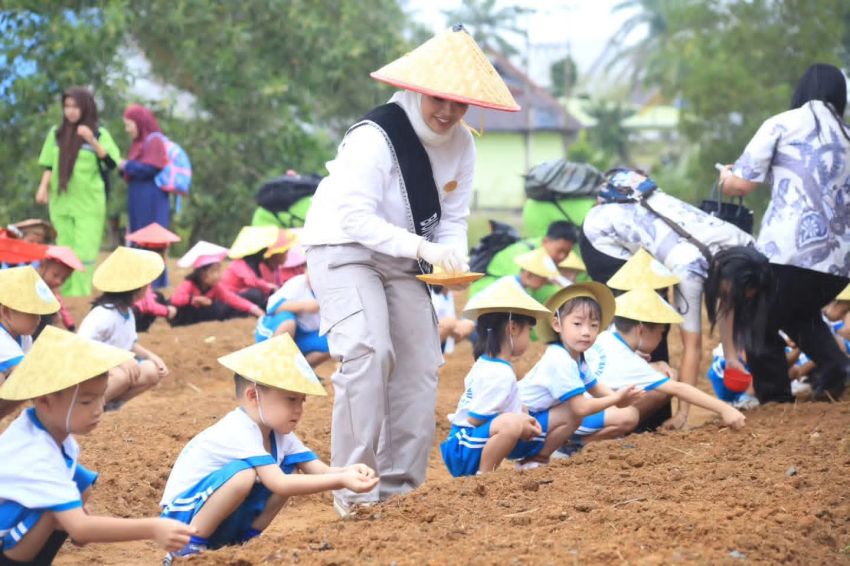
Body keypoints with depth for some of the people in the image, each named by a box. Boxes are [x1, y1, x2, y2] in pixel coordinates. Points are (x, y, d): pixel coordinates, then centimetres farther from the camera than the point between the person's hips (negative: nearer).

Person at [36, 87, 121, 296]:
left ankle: (80, 297, -11)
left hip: (89, 203, -3)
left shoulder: (100, 134, -1)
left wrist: (92, 141, -24)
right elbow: (49, 166, 11)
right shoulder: (56, 134, 8)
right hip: (61, 202, 3)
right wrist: (43, 188, -4)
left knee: (84, 251, -9)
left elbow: (112, 163, -12)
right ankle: (64, 296, 12)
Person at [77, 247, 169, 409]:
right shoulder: (103, 315, -24)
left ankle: (111, 402, -4)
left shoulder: (126, 311, 5)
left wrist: (151, 356, -1)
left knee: (152, 371, -8)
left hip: (114, 366, 9)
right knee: (122, 376, -37)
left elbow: (131, 345, 18)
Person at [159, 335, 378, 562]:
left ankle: (246, 537, 5)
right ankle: (189, 546, -19)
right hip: (185, 515, -8)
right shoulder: (238, 432, -27)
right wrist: (341, 480, -41)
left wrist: (349, 471, -29)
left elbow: (320, 471, -6)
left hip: (226, 524, 9)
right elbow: (279, 485, -36)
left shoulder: (278, 433, 1)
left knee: (290, 469, -2)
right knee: (244, 474, -34)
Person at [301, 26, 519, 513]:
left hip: (401, 260, 8)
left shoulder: (461, 144, -4)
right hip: (344, 250, -7)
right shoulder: (376, 136, -26)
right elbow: (356, 217, -31)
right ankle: (355, 490, -20)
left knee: (420, 364, 4)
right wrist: (422, 248, -42)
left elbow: (453, 219, 0)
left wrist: (452, 256, -23)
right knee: (368, 353, -24)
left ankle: (398, 486, 13)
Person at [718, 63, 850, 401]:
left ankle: (775, 398, 4)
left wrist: (725, 176, 23)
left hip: (790, 253, -6)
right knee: (799, 314, 29)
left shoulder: (783, 125, 3)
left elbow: (740, 185, 2)